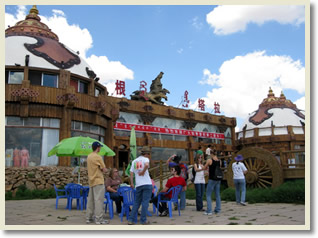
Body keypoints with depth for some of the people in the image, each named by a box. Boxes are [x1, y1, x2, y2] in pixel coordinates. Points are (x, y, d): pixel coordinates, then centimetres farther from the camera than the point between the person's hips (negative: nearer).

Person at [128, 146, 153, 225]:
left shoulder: (134, 161, 15)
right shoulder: (145, 159, -2)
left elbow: (131, 172, 9)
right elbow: (146, 165, -25)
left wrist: (131, 183, 11)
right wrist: (143, 171, -11)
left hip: (138, 185, 5)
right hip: (147, 184, -5)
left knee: (136, 202, 14)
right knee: (145, 202, 2)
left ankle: (130, 219, 10)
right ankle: (143, 220, 4)